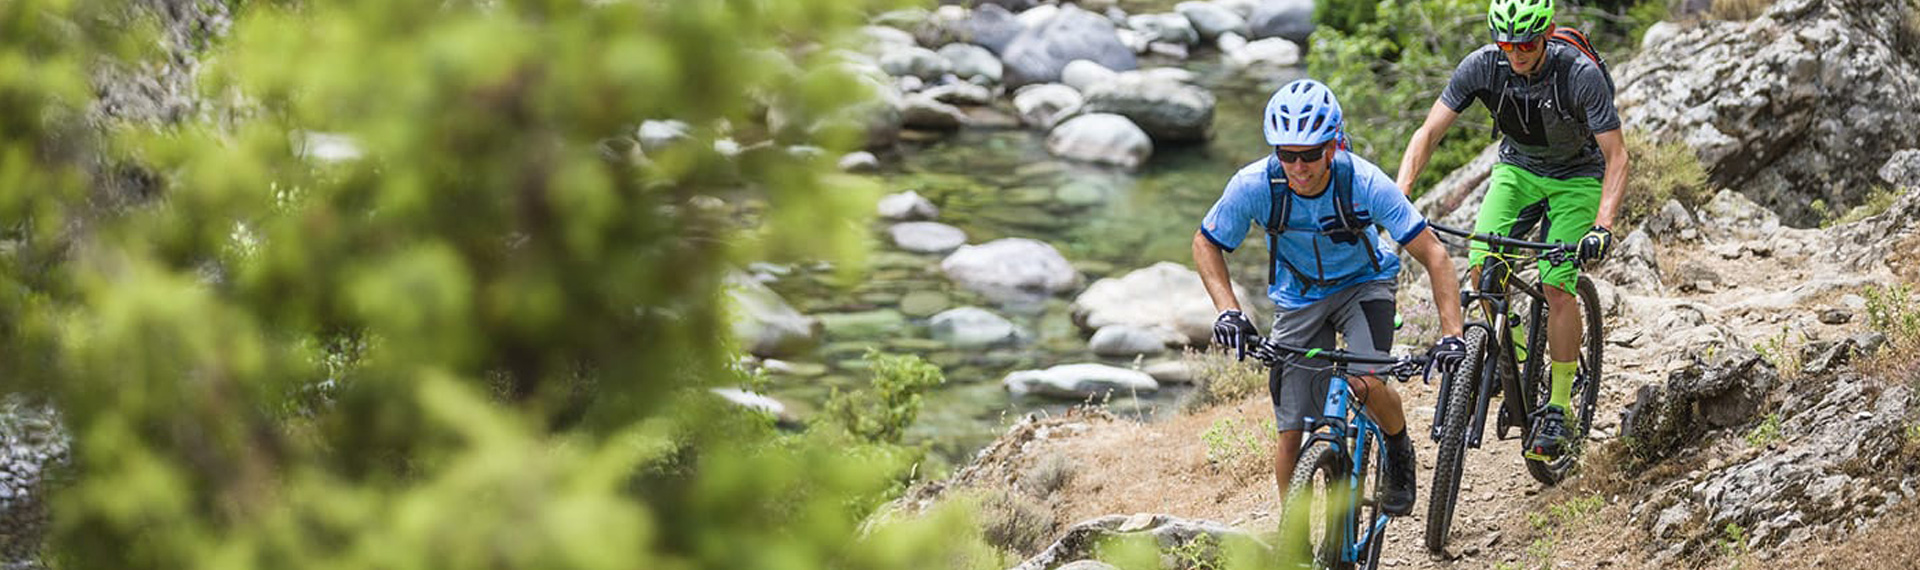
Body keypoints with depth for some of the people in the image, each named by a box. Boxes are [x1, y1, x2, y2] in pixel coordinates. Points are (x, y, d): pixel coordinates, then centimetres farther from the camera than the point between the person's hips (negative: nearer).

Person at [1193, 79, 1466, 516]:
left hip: (1363, 284, -2)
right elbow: (1206, 244, -8)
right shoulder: (1254, 185, -26)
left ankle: (1400, 452, 3)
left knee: (1365, 383, -30)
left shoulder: (1364, 183, -31)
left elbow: (1433, 254, -26)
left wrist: (1451, 334, -35)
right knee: (1293, 435, -5)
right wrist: (1228, 310, -23)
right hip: (1299, 297, 2)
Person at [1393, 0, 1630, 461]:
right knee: (1482, 266, -18)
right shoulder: (1482, 66, -23)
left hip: (1576, 177, -3)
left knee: (1556, 286, -17)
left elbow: (1616, 158, -28)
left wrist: (1603, 225, -41)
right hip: (1517, 169, 3)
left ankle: (1559, 406, -4)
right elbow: (1428, 133, -19)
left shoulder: (1580, 74, -31)